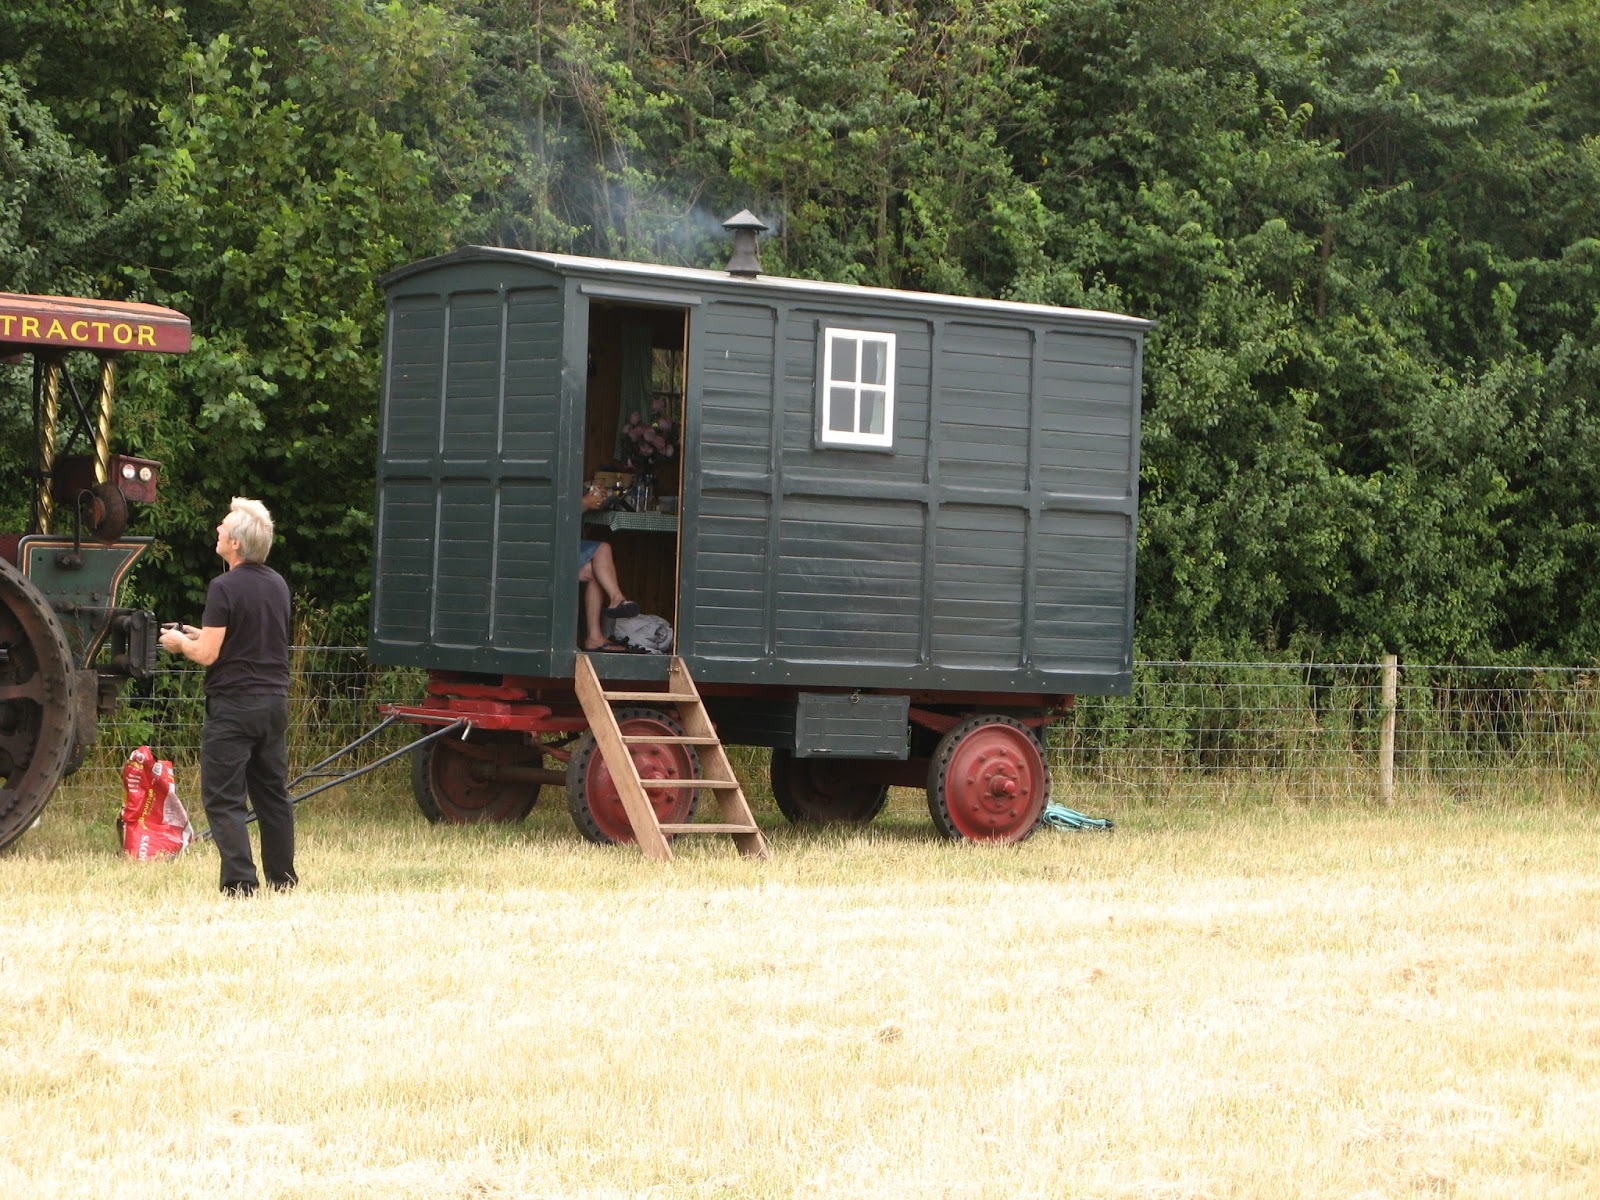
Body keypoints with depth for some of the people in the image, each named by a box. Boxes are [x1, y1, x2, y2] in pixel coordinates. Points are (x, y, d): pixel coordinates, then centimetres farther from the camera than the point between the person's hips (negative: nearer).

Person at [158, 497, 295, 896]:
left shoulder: (225, 588, -15)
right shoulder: (277, 585, 10)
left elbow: (207, 654, -16)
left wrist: (180, 642, 4)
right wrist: (205, 635, 23)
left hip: (233, 704, -7)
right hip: (275, 699, 7)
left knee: (223, 798, -4)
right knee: (273, 793, 15)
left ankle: (240, 883, -11)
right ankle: (282, 877, 19)